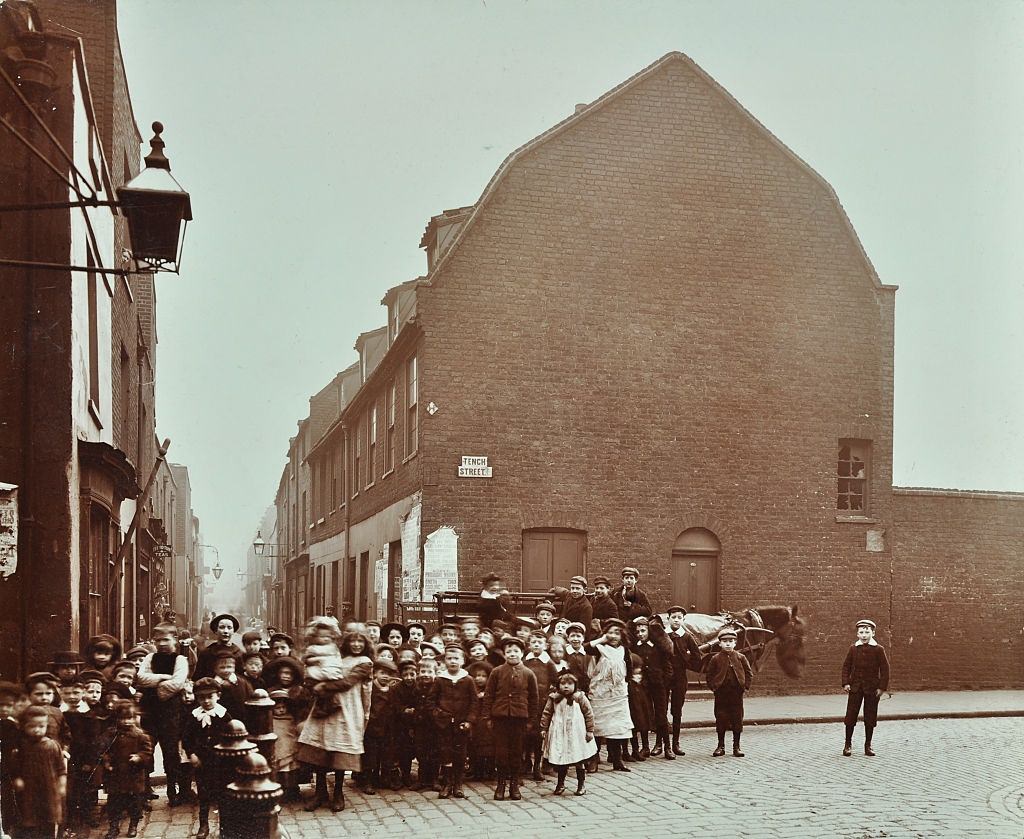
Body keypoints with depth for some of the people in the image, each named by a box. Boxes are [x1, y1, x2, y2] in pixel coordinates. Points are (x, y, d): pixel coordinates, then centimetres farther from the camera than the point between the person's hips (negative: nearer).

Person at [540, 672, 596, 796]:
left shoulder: (580, 698, -4)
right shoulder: (554, 699, 1)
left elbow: (589, 714, -1)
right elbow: (546, 714, 6)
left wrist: (590, 730, -3)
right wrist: (544, 729, 2)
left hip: (577, 734, -1)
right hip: (559, 735, 2)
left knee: (579, 761, 6)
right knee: (560, 761, 6)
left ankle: (581, 785, 18)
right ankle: (560, 784, 21)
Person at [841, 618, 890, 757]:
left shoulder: (879, 649, -3)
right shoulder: (853, 648, 3)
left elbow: (885, 669, -2)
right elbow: (846, 666, 7)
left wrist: (882, 687, -7)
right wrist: (846, 683, -3)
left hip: (872, 688, -1)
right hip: (855, 687, 1)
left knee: (870, 717, 4)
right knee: (851, 715, 1)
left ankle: (868, 745, 16)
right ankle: (848, 744, 12)